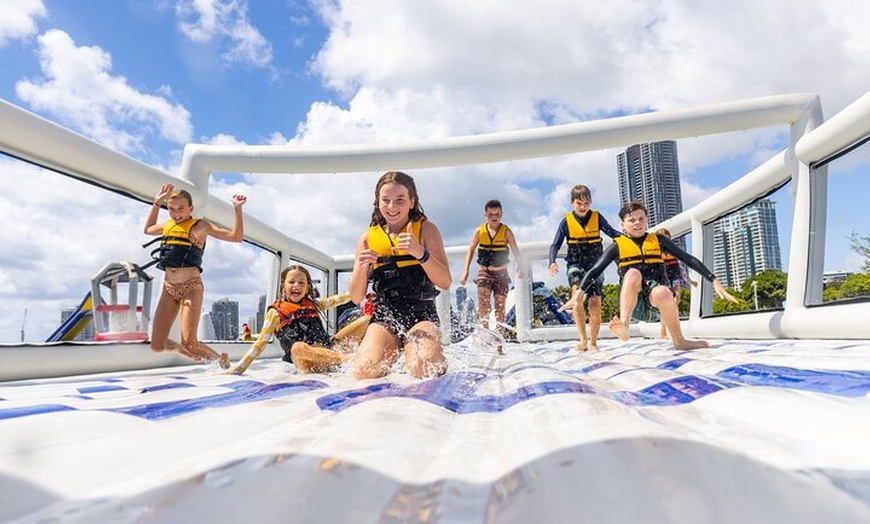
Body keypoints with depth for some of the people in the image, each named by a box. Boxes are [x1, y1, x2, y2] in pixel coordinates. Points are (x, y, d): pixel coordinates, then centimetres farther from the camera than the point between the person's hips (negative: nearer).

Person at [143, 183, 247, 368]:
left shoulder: (200, 226, 0)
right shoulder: (168, 226, 17)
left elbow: (236, 236, -5)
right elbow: (148, 229, 40)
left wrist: (237, 209, -12)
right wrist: (156, 202, 31)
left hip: (191, 287, -6)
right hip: (169, 288, 6)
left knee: (189, 342, -16)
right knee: (157, 346, 2)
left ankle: (221, 359, 11)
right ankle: (189, 352, 31)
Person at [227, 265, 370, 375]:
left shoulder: (313, 304, 19)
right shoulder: (276, 312, 6)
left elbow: (339, 299, 23)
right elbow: (260, 344, 3)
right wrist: (236, 371, -5)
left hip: (328, 350, 5)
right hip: (309, 364, -5)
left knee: (366, 320, -3)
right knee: (298, 348, -42)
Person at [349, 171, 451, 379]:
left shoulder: (426, 229, 3)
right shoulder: (368, 238, 9)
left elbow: (445, 282, -7)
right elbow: (356, 298, 6)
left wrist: (420, 253, -23)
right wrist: (362, 267, -14)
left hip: (421, 313, -2)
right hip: (384, 316, 2)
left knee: (424, 369, -29)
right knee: (364, 373, -23)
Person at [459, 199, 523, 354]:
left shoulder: (506, 231, -5)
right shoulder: (479, 231, -2)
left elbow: (515, 251, -4)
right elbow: (471, 250, 6)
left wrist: (519, 267, -21)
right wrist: (466, 270, -2)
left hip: (501, 273, 0)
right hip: (484, 272, 1)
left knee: (500, 307, 0)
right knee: (483, 300, -22)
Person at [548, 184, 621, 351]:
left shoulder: (597, 217, 2)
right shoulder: (566, 221, -1)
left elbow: (613, 233, -7)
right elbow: (555, 245, -3)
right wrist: (552, 262, -22)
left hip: (595, 263, 2)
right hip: (575, 263, -1)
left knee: (595, 301, -4)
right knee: (577, 293, -26)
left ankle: (593, 342, 11)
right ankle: (583, 339, -19)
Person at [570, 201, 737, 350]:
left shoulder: (658, 240, 10)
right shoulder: (617, 246, 5)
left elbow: (688, 259, 8)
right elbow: (595, 271, -2)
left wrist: (714, 281, 0)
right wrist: (579, 293, -15)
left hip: (655, 296, 1)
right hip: (630, 299, -1)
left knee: (663, 291, -35)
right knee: (633, 273, -31)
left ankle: (679, 340, -17)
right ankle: (624, 324, -43)